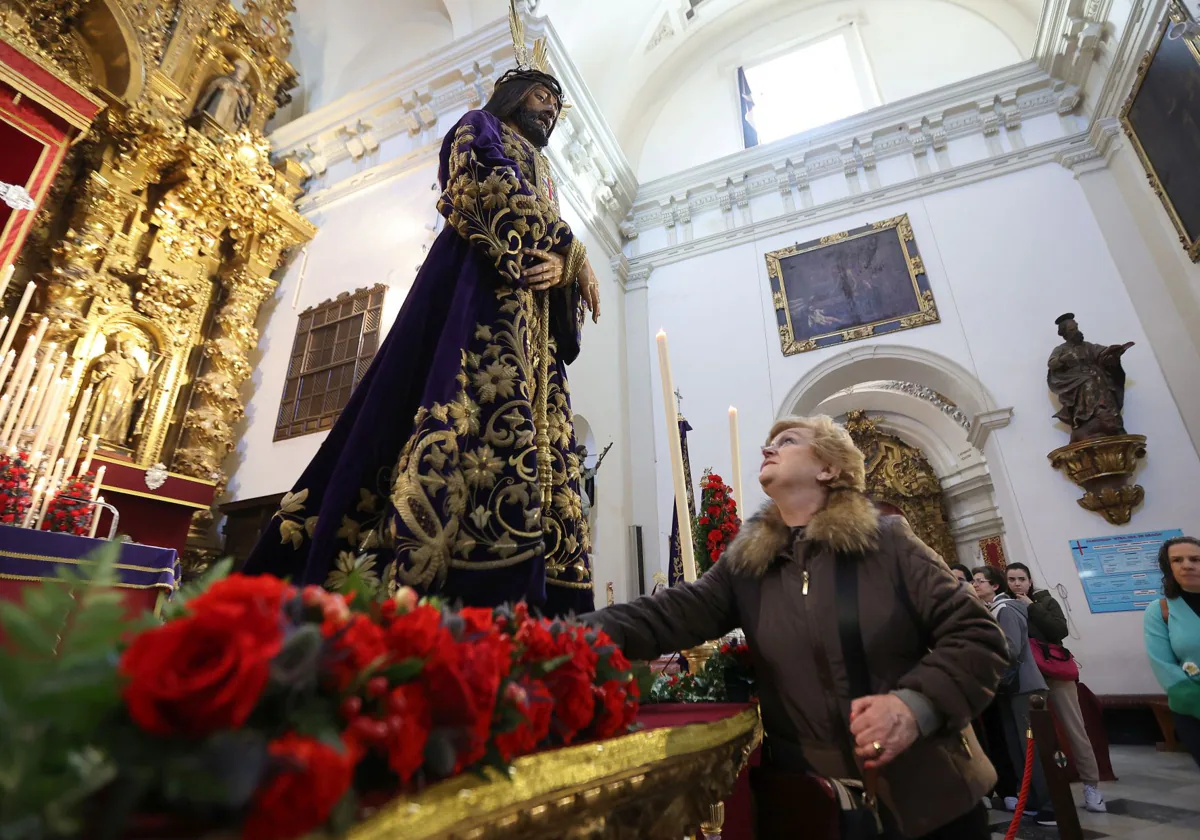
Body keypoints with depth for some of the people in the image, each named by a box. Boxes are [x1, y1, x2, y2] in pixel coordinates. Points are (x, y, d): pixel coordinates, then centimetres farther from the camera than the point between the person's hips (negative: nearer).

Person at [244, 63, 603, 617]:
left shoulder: (541, 175, 38)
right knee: (477, 415, -26)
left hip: (531, 322, 7)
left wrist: (562, 266, -3)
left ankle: (489, 625, -16)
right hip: (481, 286, -6)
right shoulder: (479, 128, 20)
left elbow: (552, 248, 23)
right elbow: (488, 190, -3)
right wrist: (574, 253, 0)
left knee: (527, 442, -11)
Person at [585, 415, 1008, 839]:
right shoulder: (743, 564, -2)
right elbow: (668, 614, -14)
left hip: (926, 795, -1)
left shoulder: (887, 540, -8)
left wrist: (918, 703, -25)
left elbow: (977, 635, -7)